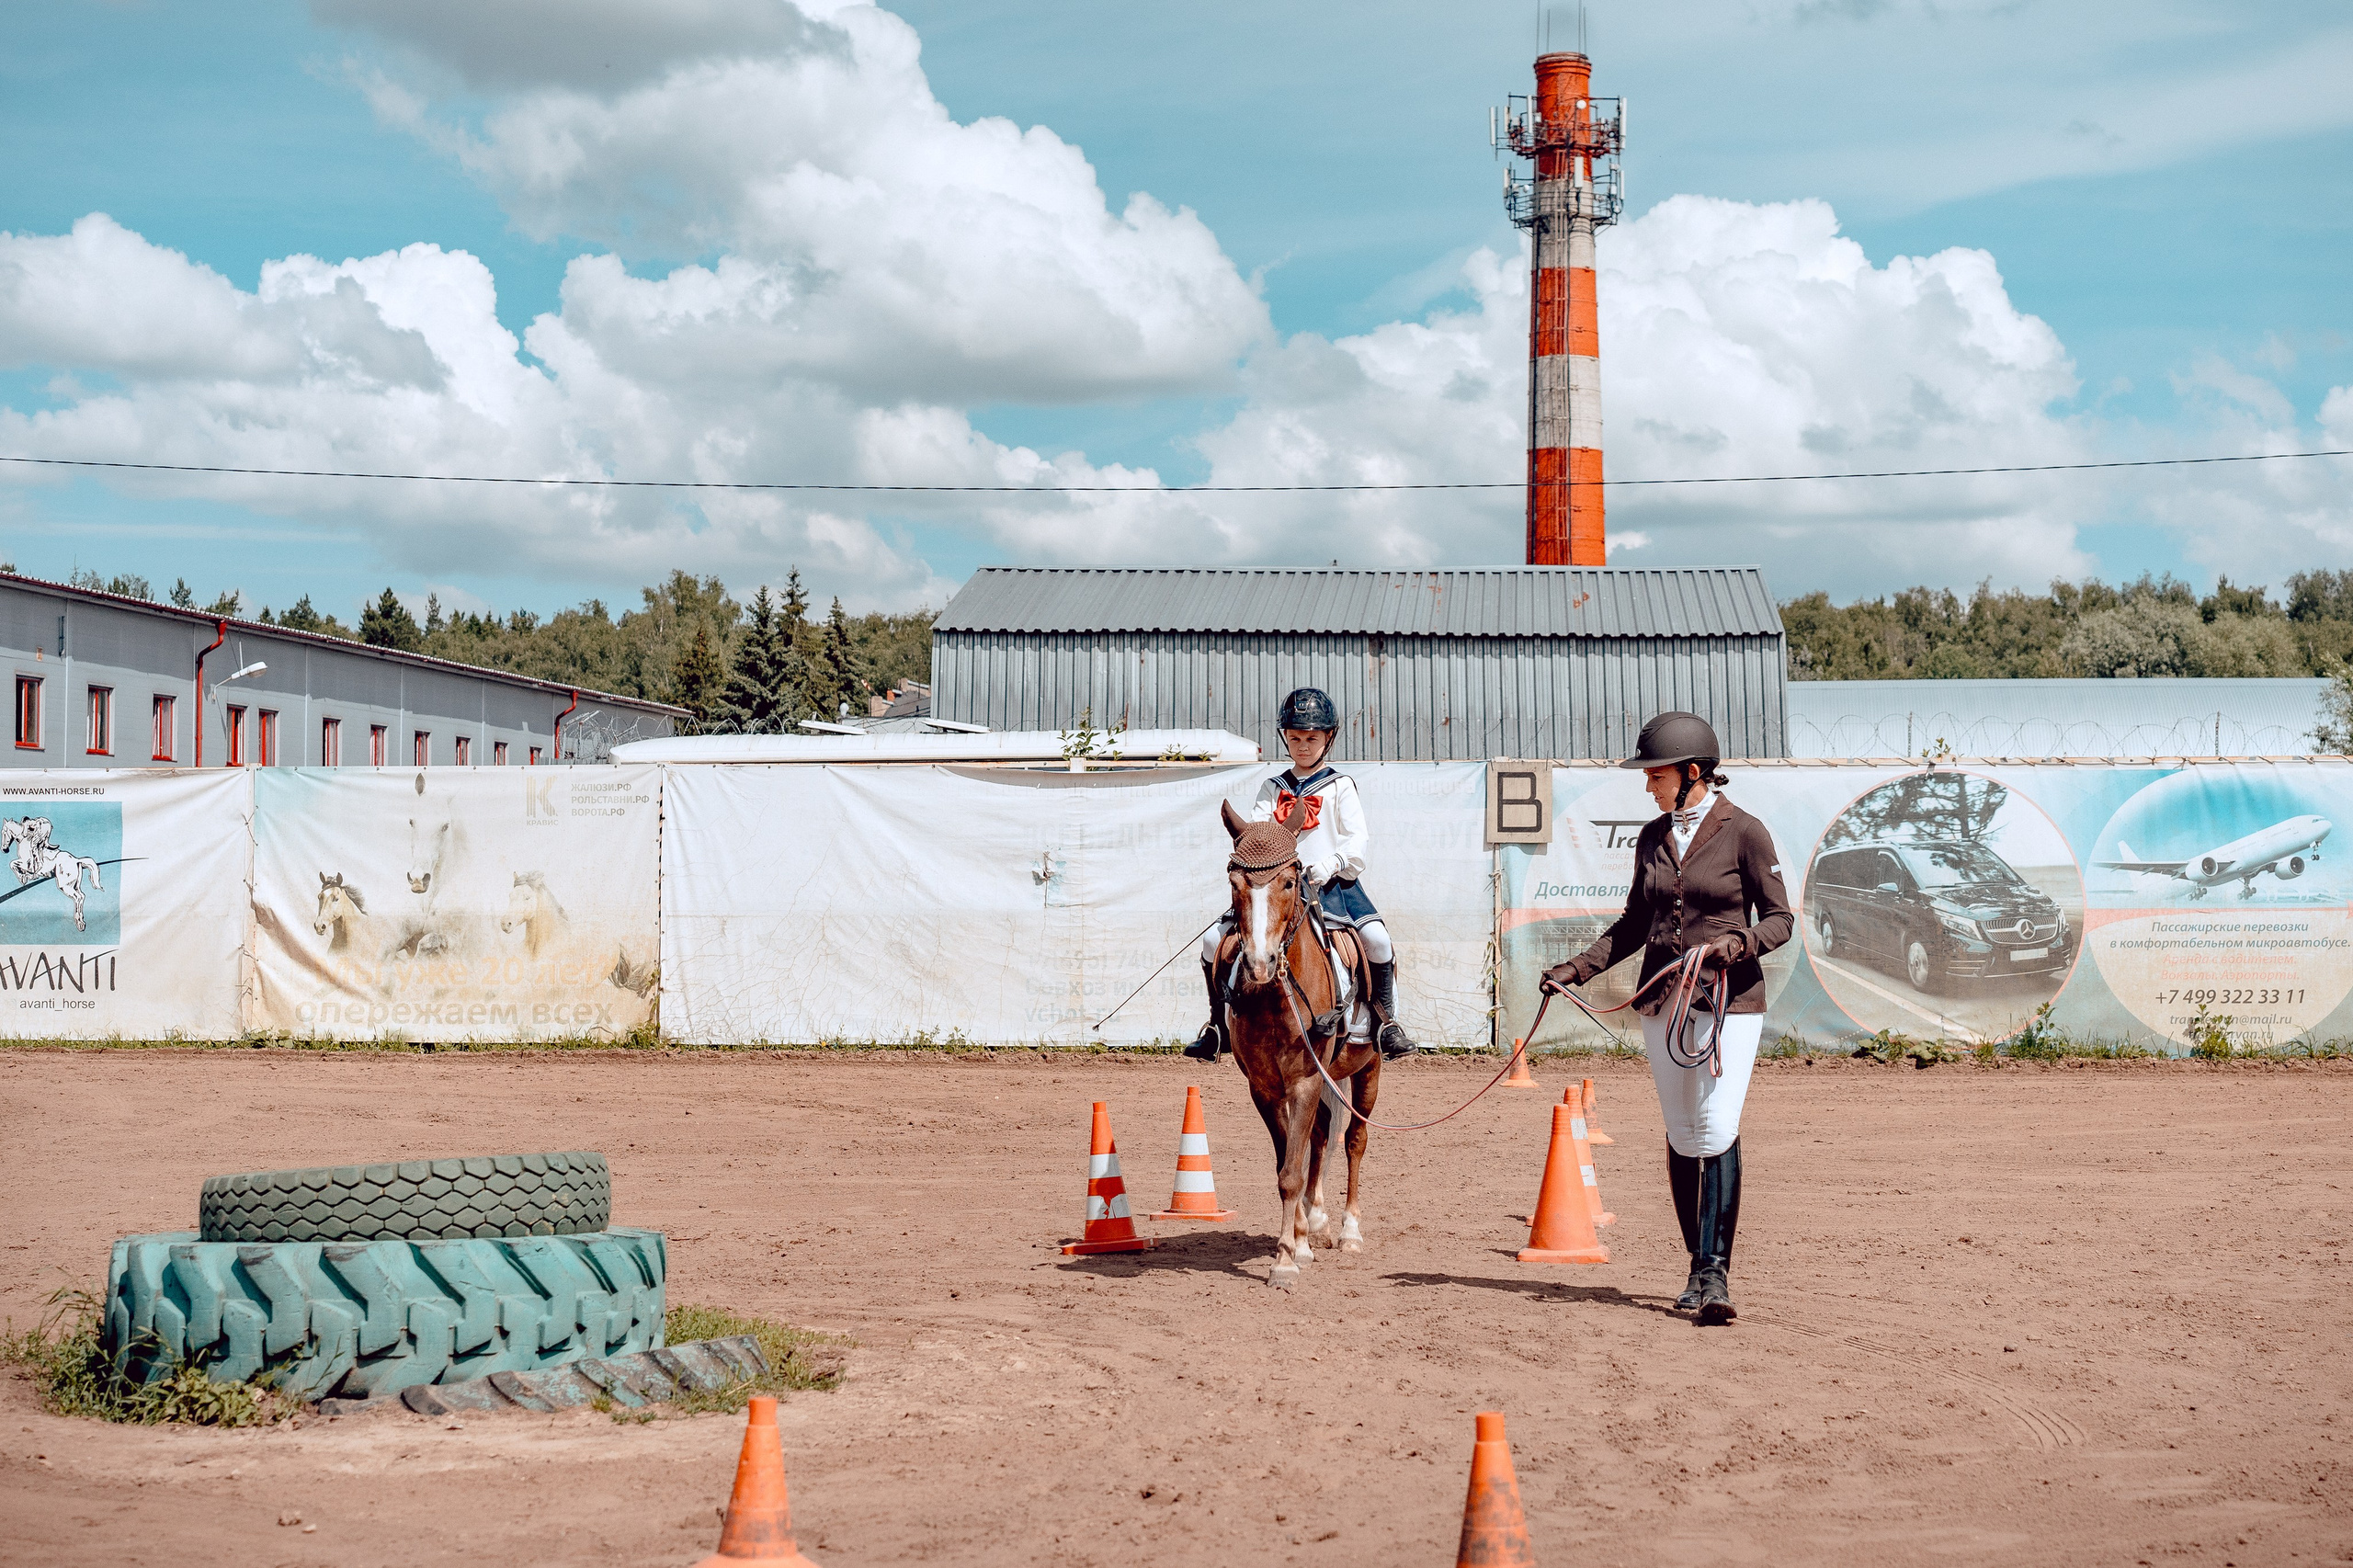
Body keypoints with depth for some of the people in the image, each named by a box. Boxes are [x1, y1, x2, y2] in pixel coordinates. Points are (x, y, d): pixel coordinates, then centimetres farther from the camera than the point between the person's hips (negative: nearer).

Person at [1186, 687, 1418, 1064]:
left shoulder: (1339, 786, 7)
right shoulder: (1272, 788, 16)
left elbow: (1359, 840, -3)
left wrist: (1330, 865, -22)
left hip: (1331, 883, -3)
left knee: (1377, 941, -28)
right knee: (1214, 942, -11)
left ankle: (1385, 1022, -8)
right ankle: (1219, 1023, 7)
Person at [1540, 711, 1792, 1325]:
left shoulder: (1744, 832, -5)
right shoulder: (1652, 837, 10)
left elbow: (1779, 918, -3)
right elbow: (1635, 924, 17)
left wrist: (1739, 942, -22)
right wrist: (1578, 969, 9)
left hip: (1730, 1001, -5)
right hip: (1662, 1001, 5)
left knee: (1717, 1130, -15)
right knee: (1682, 1138, 8)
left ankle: (1715, 1273, -15)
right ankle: (1699, 1268, 16)